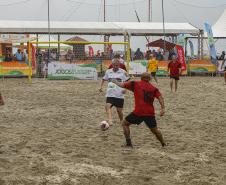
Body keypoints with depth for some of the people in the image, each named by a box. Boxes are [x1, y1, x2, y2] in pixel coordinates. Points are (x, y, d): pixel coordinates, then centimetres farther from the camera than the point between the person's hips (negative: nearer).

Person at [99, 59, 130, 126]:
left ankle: (122, 121, 29)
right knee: (108, 106, -23)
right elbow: (104, 79, 21)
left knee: (119, 110, 5)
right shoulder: (108, 71, 7)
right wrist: (101, 86, 7)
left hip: (119, 95, -1)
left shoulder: (123, 72, -1)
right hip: (110, 94, 2)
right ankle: (110, 120, -37)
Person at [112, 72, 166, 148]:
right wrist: (163, 108, -9)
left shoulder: (135, 84, 6)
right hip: (150, 113, 3)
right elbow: (160, 97, -2)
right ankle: (163, 144, 24)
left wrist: (115, 82, 31)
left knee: (125, 124, 15)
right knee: (155, 130, 21)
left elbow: (122, 85, 12)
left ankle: (129, 143, 6)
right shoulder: (153, 88, 11)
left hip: (138, 112, -3)